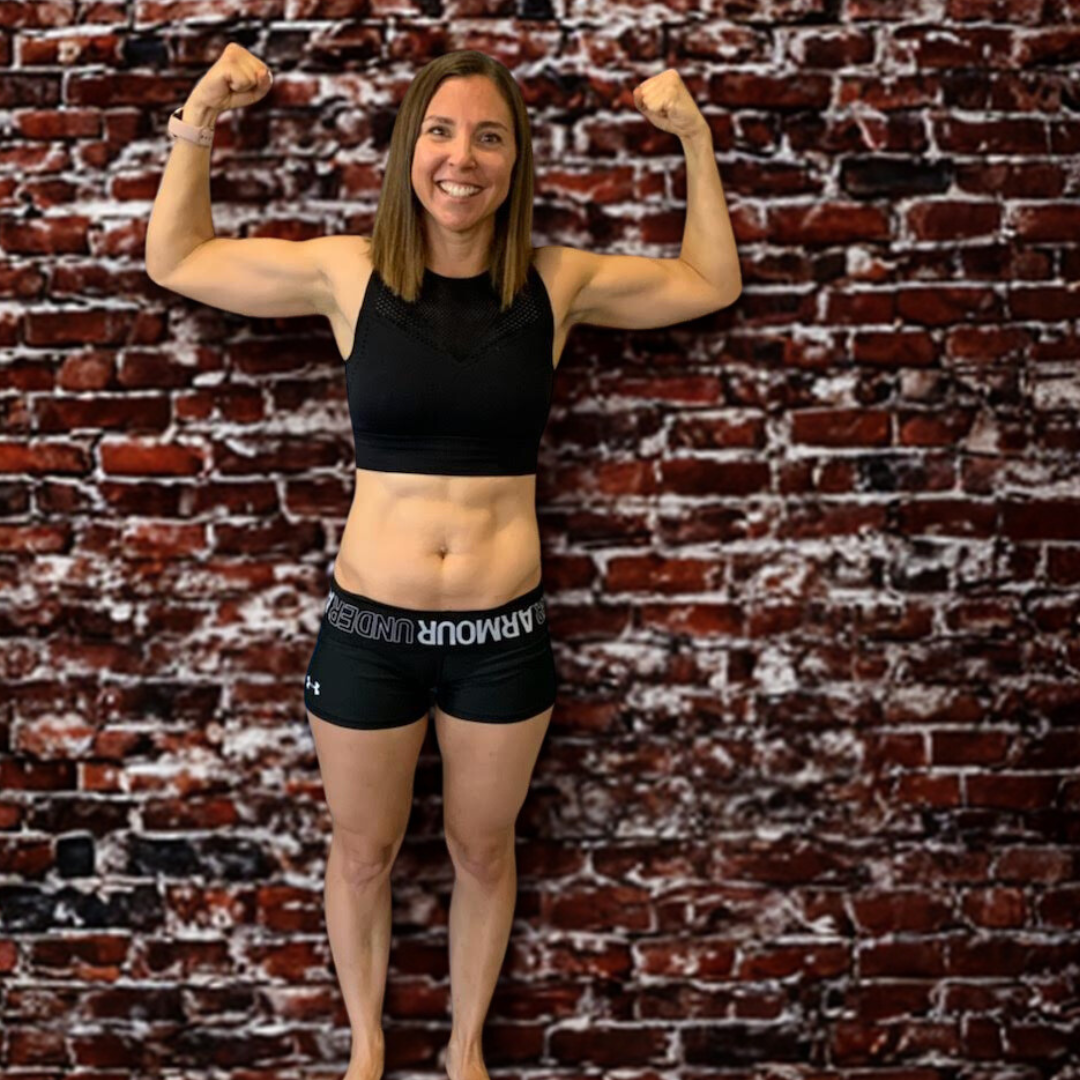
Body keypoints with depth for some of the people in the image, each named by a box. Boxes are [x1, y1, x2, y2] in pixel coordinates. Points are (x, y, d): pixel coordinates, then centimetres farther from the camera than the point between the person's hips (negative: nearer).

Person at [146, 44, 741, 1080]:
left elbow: (711, 282, 11)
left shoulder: (557, 281, -3)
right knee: (362, 852, 19)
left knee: (483, 851, 19)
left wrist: (695, 139, 3)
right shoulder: (350, 272, -5)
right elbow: (174, 260, 8)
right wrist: (198, 118, 1)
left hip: (504, 630, 1)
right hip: (367, 628, 0)